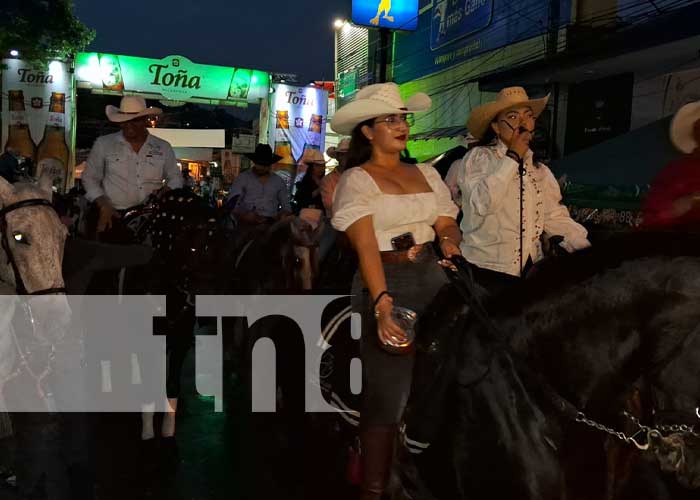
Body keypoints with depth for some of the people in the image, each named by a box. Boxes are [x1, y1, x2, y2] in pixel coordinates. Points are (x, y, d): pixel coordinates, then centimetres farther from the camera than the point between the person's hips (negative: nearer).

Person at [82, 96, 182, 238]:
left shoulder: (163, 148, 9)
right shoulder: (103, 144, 6)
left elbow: (175, 178, 17)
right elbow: (89, 178, 10)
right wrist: (104, 206, -4)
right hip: (115, 217, -1)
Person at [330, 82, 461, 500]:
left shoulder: (426, 174, 13)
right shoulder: (357, 180, -5)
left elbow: (447, 225, 9)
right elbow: (366, 245, -17)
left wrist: (450, 242, -15)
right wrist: (382, 302, -29)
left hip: (434, 278, 6)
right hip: (387, 283, -5)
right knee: (388, 391, -1)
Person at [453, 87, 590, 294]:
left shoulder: (540, 170, 14)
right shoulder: (478, 158, -3)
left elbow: (556, 218, 9)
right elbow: (482, 203, -19)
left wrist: (593, 250, -2)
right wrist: (513, 157, -13)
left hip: (531, 269, 5)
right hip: (487, 269, -5)